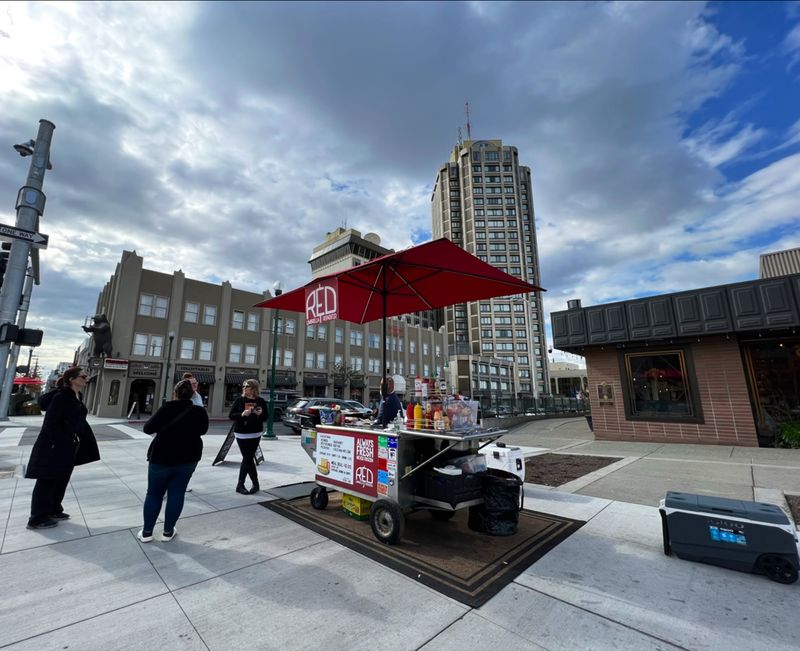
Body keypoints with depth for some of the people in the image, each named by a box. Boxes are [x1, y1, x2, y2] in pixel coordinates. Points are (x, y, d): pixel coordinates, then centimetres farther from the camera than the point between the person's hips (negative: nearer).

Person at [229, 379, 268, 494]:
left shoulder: (261, 401, -1)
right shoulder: (239, 400, -4)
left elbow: (265, 417, 4)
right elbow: (231, 415, -3)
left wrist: (260, 414, -18)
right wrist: (242, 414, -21)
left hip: (255, 434, 2)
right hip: (242, 434, -2)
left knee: (247, 459, 10)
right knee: (248, 459, -1)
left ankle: (240, 485, 24)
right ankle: (255, 484, 14)